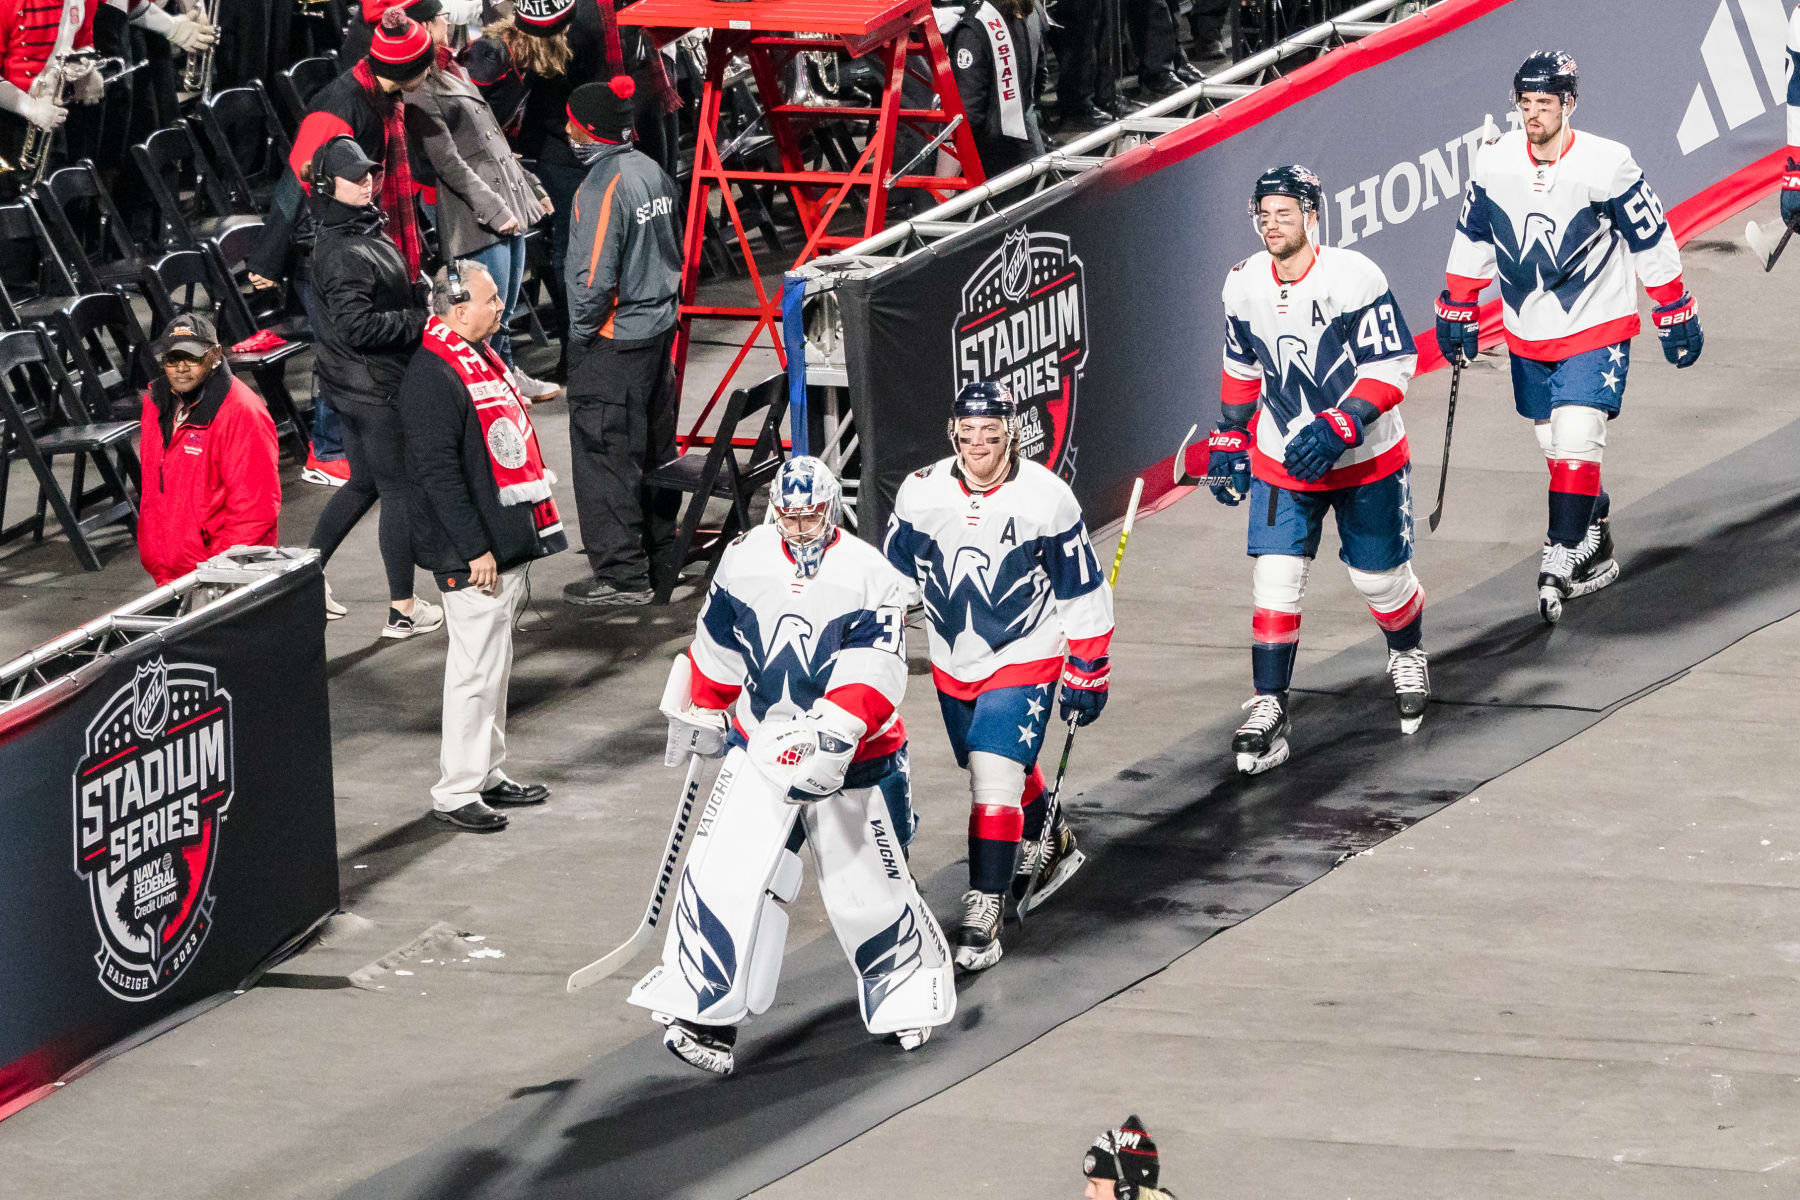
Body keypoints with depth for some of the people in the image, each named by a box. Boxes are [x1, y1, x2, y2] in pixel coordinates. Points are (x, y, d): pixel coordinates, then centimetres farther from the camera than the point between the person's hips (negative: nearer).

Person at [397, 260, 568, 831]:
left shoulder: (482, 357, 13)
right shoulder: (432, 377, -19)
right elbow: (438, 471, -23)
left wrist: (530, 525, 22)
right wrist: (475, 549, -23)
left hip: (509, 543, 10)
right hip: (473, 557, -10)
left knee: (496, 661, 17)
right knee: (476, 667, -6)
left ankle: (488, 774, 28)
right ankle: (456, 791, 2)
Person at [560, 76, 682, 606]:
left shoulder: (602, 186, -21)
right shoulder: (654, 173, 6)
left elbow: (595, 274, -23)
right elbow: (674, 251, 16)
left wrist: (581, 331, -10)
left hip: (612, 341, -9)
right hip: (658, 327, 9)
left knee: (604, 454, -2)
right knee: (653, 446, 20)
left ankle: (622, 574, -1)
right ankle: (659, 548, 33)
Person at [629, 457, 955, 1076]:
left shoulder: (870, 577, -15)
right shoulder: (744, 560, -2)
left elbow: (873, 676, -23)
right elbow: (717, 652, 13)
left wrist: (831, 731, -36)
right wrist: (698, 716, 20)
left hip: (854, 758, -3)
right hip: (760, 743, 3)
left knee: (869, 886, 6)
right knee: (726, 871, -11)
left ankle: (911, 986, 34)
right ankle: (706, 1018, -9)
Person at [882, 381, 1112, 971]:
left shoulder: (1047, 498, -16)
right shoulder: (921, 493, -8)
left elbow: (1083, 593, -7)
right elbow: (893, 576, 7)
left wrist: (1087, 673, -4)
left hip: (1024, 658, -5)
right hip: (953, 661, 5)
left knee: (995, 780, -17)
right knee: (997, 770, 20)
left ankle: (984, 916, -14)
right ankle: (1051, 845, 49)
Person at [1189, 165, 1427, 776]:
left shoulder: (1352, 278, -21)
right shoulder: (1244, 284, -4)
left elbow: (1391, 367, -20)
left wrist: (1337, 430, -30)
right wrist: (1229, 439, 12)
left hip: (1366, 459, -3)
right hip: (1281, 461, 3)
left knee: (1380, 578, 11)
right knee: (1274, 580, -9)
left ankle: (1407, 657, 42)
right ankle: (1268, 711, -6)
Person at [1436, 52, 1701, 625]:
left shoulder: (1608, 165, -16)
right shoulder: (1494, 162, -5)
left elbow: (1652, 242, -6)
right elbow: (1472, 239, 10)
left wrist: (1677, 317, -1)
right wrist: (1457, 310, 11)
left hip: (1597, 328, -4)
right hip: (1528, 334, 4)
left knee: (1575, 442, -17)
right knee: (1557, 449, 11)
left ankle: (1559, 561, -16)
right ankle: (1596, 553, 28)